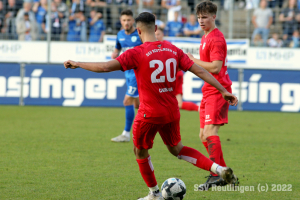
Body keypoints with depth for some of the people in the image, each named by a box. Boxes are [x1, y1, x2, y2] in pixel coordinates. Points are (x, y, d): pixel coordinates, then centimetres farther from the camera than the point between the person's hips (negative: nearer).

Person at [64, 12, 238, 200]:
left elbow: (105, 67, -18)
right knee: (176, 148, 24)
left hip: (150, 113, -5)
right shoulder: (173, 50, 3)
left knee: (140, 151, 18)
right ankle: (219, 168, 8)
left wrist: (77, 64, -5)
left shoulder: (137, 53, -13)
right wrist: (224, 91, 7)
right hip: (172, 112, 6)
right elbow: (200, 71, 1)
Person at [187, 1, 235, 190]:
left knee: (210, 131, -19)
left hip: (218, 90, -10)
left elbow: (215, 67, -22)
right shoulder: (205, 37, 18)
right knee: (204, 135, 11)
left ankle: (216, 175, -22)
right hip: (209, 91, 10)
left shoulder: (216, 38, -14)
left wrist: (194, 60, -13)